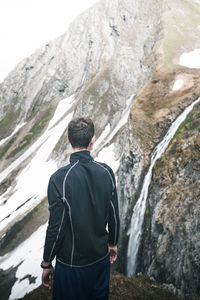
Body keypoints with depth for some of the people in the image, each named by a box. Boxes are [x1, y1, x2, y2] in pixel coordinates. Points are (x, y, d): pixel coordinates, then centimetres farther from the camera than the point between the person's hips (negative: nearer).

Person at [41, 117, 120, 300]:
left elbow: (56, 227, -19)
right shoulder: (106, 172, -11)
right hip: (101, 257, 4)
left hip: (72, 263, -4)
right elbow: (114, 215, -2)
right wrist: (113, 243, 16)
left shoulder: (59, 179, -24)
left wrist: (47, 264, -3)